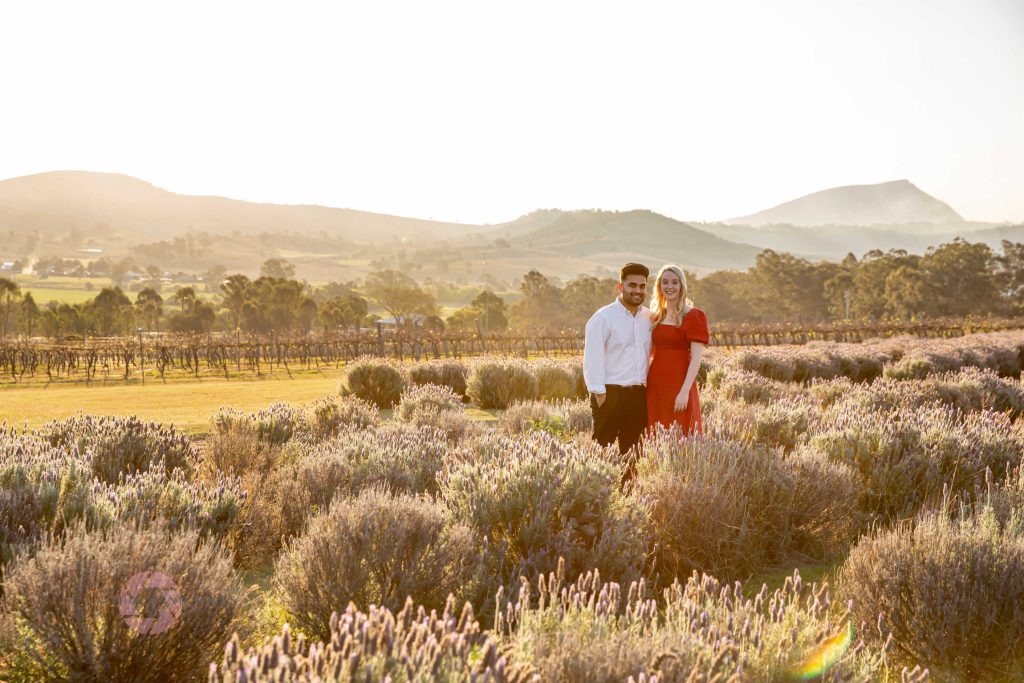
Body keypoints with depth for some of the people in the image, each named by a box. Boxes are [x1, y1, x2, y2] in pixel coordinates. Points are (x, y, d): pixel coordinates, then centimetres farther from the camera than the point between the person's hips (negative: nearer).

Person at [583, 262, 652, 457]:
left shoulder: (649, 317, 11)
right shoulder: (603, 317, -6)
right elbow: (592, 358, -10)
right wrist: (599, 393, -13)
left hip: (639, 395, 5)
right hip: (610, 395, -5)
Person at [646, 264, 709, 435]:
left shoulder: (694, 316, -5)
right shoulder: (656, 316, 13)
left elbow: (696, 358, -12)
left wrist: (685, 391, -20)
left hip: (679, 384, -6)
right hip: (654, 385, 6)